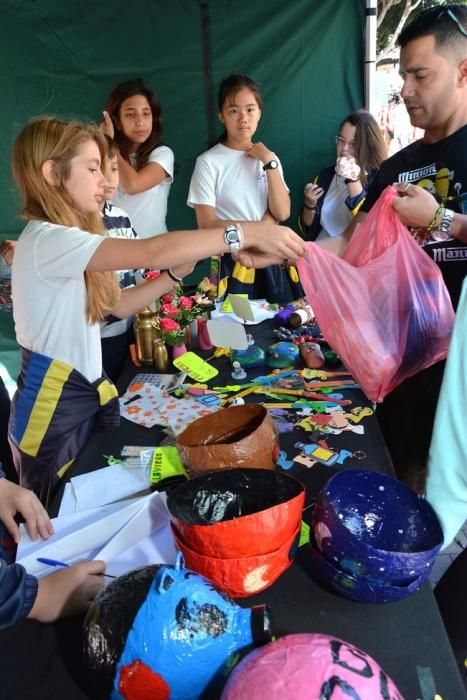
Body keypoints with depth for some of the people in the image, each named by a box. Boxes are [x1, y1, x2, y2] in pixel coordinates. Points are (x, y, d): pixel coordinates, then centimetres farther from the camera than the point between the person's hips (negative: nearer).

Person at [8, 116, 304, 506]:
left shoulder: (65, 239, 11)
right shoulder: (46, 240, -23)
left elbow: (119, 305, 10)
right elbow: (151, 252, -35)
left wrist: (177, 272, -1)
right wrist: (247, 233, -32)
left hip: (89, 394, 9)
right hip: (54, 408, -8)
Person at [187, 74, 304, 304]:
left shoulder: (268, 157, 6)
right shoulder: (208, 162, -8)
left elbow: (282, 213, -4)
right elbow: (207, 225, -12)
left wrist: (269, 163, -12)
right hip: (234, 264, -4)